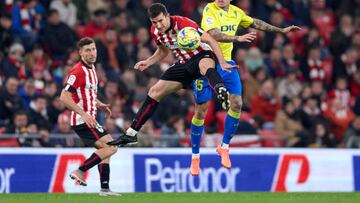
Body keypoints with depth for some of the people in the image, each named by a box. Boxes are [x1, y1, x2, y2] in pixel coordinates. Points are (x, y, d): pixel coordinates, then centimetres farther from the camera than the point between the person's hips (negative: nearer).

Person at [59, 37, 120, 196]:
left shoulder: (91, 68, 13)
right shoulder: (78, 71, -17)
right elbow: (64, 97, -22)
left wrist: (99, 104, 13)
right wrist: (84, 114, -25)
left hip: (88, 119, 10)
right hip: (83, 121, -10)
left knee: (106, 150, 12)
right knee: (111, 147, -14)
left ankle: (104, 189, 12)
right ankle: (80, 171, -11)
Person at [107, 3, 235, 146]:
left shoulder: (182, 23, -26)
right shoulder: (155, 31, -4)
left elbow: (210, 40, -25)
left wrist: (222, 63, -33)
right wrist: (148, 62, 2)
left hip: (202, 56, -7)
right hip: (184, 63, 8)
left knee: (205, 65, -45)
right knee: (154, 92, 5)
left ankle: (221, 91, -78)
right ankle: (131, 134, 13)